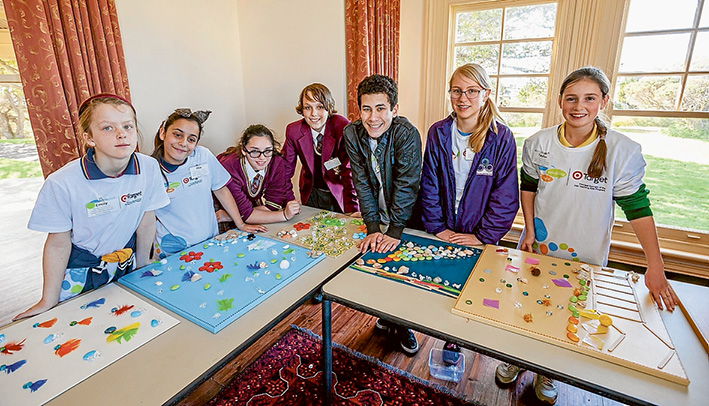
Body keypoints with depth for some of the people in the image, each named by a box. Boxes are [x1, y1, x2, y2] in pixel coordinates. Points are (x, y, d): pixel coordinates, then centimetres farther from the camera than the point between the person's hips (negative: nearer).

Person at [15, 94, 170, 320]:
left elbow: (146, 223, -7)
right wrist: (48, 302, -5)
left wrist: (142, 267, 6)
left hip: (125, 266, 2)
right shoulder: (63, 183, -24)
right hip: (79, 273, -2)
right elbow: (58, 246, -14)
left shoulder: (149, 168, -19)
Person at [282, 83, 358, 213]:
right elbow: (286, 168, -3)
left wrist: (352, 211, -28)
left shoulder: (342, 127, -22)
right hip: (310, 195, 3)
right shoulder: (293, 131, -11)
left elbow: (349, 171, -23)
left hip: (338, 194, -2)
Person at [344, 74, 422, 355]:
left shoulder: (407, 134, -23)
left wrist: (394, 231, -28)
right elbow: (362, 184, -13)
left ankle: (403, 324, 29)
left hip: (407, 218, -3)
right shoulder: (351, 134, -12)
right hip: (377, 218, 3)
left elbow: (406, 185, -25)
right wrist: (373, 228, -18)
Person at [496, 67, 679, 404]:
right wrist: (529, 230, -2)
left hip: (586, 258, -1)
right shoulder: (538, 143, -7)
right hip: (537, 248, 2)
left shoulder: (623, 151, -13)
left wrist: (655, 267, -14)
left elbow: (637, 207, -10)